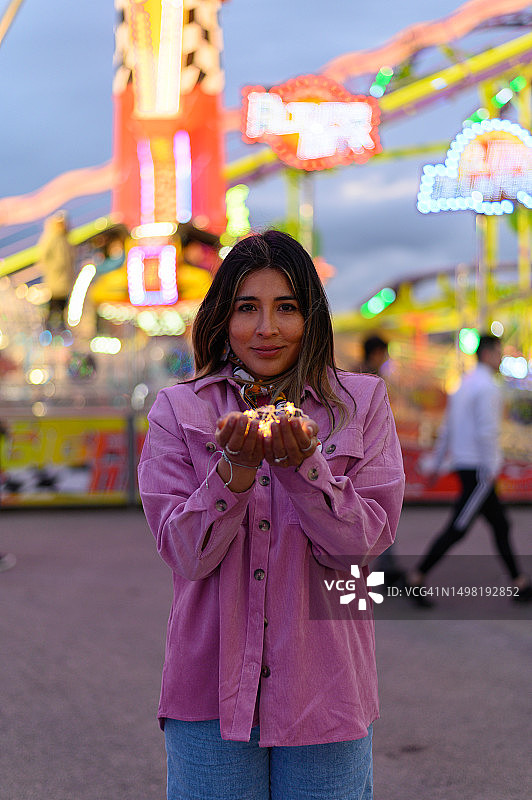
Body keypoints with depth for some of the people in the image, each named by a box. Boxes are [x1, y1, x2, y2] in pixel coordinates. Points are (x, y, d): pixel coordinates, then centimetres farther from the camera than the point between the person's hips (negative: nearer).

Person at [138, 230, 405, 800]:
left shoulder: (362, 403, 3)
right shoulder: (178, 410, 2)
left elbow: (364, 543, -7)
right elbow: (184, 554, -6)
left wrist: (302, 461, -21)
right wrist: (236, 467, -21)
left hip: (322, 689, 0)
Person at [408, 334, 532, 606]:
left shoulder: (465, 384, 16)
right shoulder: (487, 387, -14)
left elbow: (447, 428, 17)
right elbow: (485, 431, -22)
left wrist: (436, 465, 18)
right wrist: (491, 469, -20)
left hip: (464, 464, 10)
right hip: (480, 469, -10)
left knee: (500, 525, 12)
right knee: (457, 529, -6)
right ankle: (417, 578, -5)